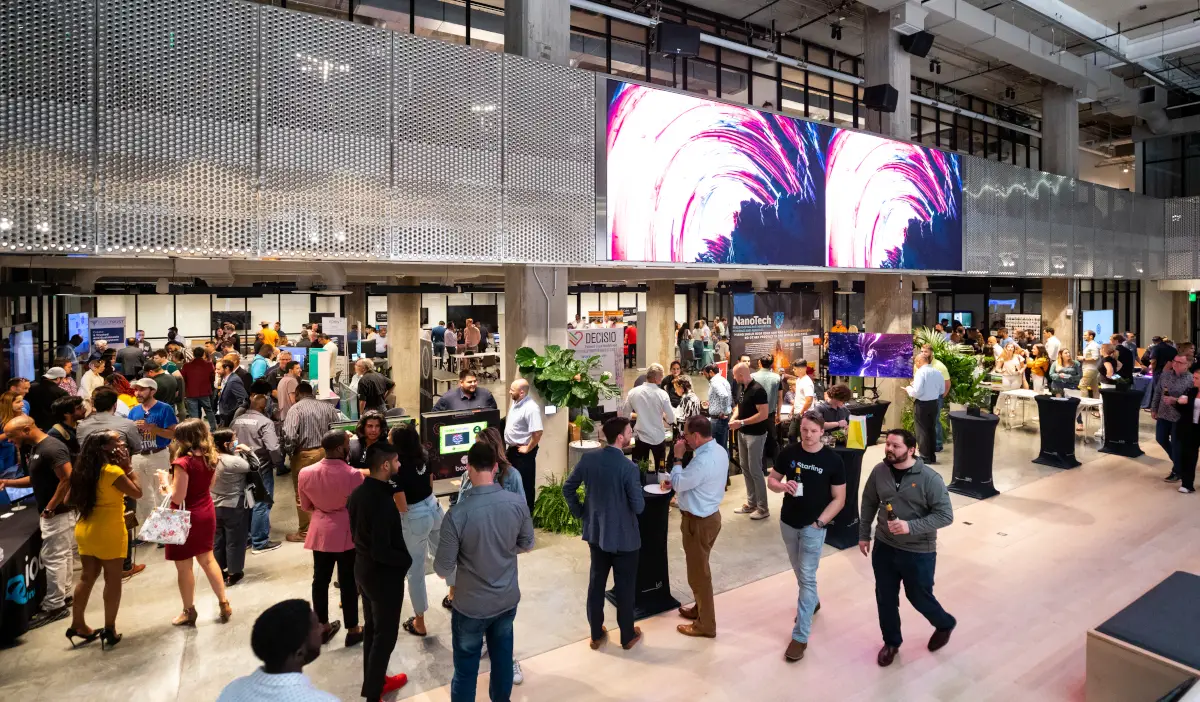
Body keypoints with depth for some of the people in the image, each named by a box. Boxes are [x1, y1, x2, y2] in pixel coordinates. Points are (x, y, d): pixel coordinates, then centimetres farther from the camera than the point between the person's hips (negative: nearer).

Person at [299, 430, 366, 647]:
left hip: (320, 531, 4)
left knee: (320, 579, 18)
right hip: (346, 533, -4)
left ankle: (324, 627, 33)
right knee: (348, 582, 8)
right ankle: (352, 630, 22)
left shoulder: (305, 473, -10)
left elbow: (306, 506, 5)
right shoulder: (353, 475, -25)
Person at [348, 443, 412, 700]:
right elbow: (382, 552, -29)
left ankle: (374, 680, 40)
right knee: (385, 634, 9)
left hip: (362, 568, 9)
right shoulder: (382, 502, -31)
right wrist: (409, 559, -15)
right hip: (383, 574, -9)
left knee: (371, 628, 23)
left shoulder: (357, 493, -2)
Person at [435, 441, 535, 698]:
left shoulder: (457, 514, -26)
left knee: (466, 670, 16)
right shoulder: (517, 503, -14)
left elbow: (443, 569, -17)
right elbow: (527, 545, 2)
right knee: (502, 658, 24)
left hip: (471, 606, -3)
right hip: (508, 600, 4)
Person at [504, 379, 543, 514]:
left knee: (525, 483, 4)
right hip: (512, 449, 9)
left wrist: (528, 449, -20)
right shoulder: (515, 402, 4)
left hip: (523, 451, -9)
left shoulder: (531, 408, -25)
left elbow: (538, 433, -31)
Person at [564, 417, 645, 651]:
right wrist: (638, 492, 1)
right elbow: (638, 506, -19)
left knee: (596, 582, 18)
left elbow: (568, 488, 2)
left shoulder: (588, 459, -7)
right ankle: (628, 636, 30)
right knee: (625, 586, 13)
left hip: (595, 532, 5)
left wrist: (580, 512, 12)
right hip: (624, 537, -5)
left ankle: (596, 634, 32)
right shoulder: (629, 467, -24)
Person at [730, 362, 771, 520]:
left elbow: (763, 414, -25)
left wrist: (741, 423, -23)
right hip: (743, 434, 9)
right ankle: (751, 503, 26)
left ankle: (763, 508, 10)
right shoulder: (743, 388, 6)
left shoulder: (757, 390, -20)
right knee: (745, 468, 14)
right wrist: (734, 418, -3)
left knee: (755, 470, -2)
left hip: (755, 435, -9)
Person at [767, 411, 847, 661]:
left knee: (807, 578, -2)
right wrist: (783, 486, -19)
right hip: (788, 522, 4)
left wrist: (820, 522, -15)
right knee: (800, 572, 22)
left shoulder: (833, 460, -13)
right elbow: (771, 480, 3)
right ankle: (812, 601, 49)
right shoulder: (788, 452, -6)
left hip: (813, 526, -4)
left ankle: (800, 636, 5)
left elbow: (839, 499, -7)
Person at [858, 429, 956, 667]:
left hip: (918, 553, -4)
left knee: (919, 598, 15)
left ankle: (945, 624, 48)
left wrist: (911, 527, -27)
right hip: (884, 548, 4)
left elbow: (945, 516, -17)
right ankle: (891, 641, 38)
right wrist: (863, 534, 9)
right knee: (885, 599, 14)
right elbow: (868, 503, 7)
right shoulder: (879, 471, -6)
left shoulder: (930, 479, -19)